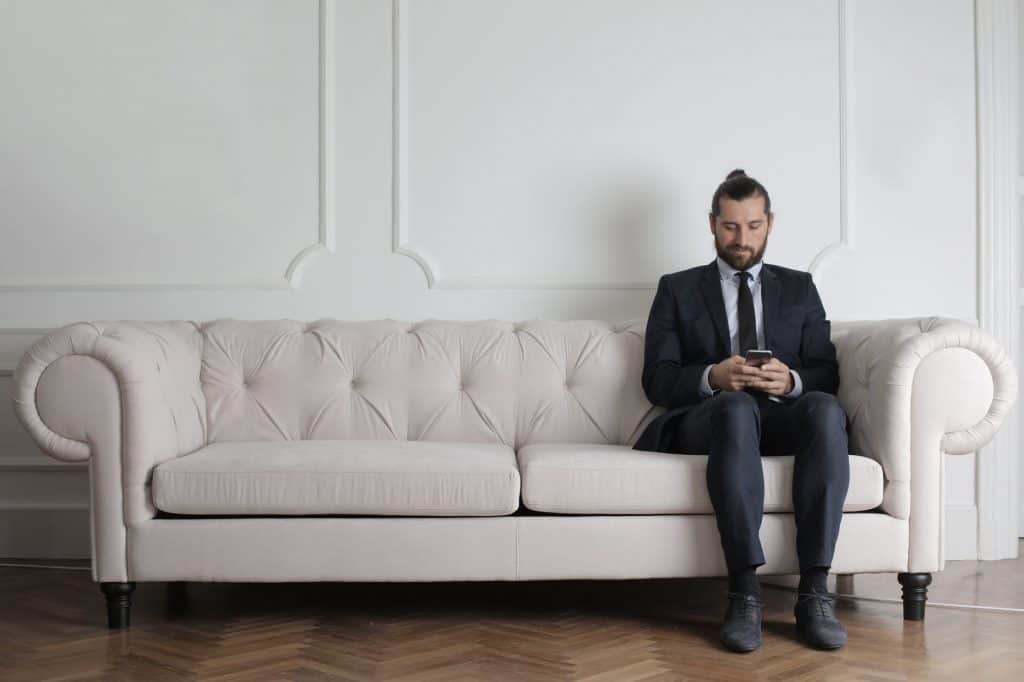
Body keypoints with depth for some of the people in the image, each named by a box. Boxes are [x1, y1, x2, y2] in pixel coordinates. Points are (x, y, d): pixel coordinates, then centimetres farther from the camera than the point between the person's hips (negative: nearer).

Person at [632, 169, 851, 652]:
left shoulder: (799, 288, 21)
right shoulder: (677, 290, 15)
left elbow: (827, 375, 12)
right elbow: (657, 381, 5)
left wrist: (791, 380, -12)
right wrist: (712, 377, -15)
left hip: (784, 417, 2)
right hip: (706, 419, -2)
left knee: (825, 409, -34)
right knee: (737, 405, -38)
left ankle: (814, 592, -35)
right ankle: (744, 593, -40)